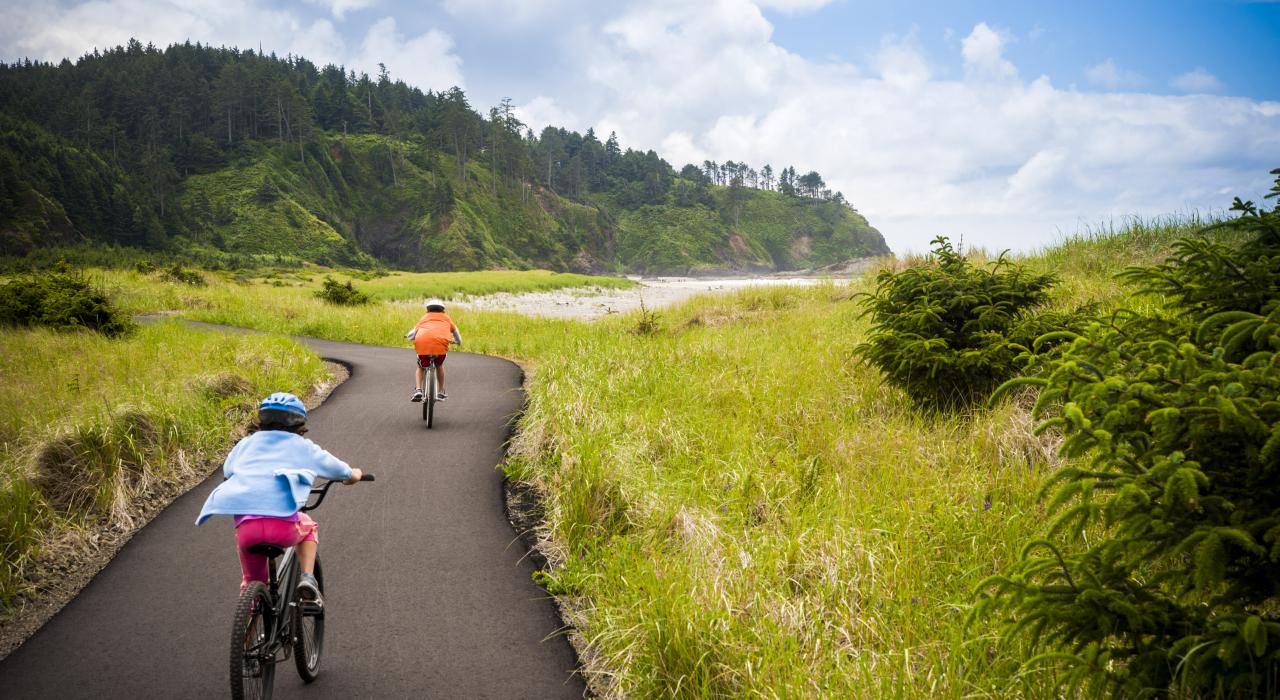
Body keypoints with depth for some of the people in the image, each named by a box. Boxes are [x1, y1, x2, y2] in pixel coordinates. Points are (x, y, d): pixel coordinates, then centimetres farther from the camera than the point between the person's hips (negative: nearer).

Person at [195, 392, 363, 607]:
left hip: (246, 526, 2)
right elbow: (347, 474, 32)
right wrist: (354, 474, 55)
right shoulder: (303, 447, 20)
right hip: (284, 525, -2)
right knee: (307, 526, 32)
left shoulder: (246, 444, 25)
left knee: (252, 581, 25)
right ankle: (307, 579, 15)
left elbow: (227, 471, 44)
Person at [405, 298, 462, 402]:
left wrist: (408, 336, 45)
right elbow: (459, 340, 40)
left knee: (421, 368, 25)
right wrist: (452, 341, 61)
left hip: (422, 343, 0)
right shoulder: (446, 318, 33)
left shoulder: (424, 317, 32)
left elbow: (410, 336, 22)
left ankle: (418, 390, 5)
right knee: (439, 366, 29)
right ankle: (440, 393, 31)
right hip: (440, 342, 0)